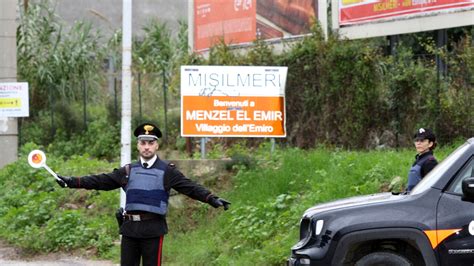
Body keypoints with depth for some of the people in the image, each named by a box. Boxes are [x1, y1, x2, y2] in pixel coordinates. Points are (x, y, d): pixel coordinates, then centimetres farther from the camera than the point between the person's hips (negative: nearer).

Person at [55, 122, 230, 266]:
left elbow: (189, 187, -6)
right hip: (130, 228, 3)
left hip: (153, 228, -3)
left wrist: (211, 198, -21)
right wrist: (72, 182, 2)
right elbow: (101, 181, 9)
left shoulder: (167, 171, 3)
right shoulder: (128, 170, 12)